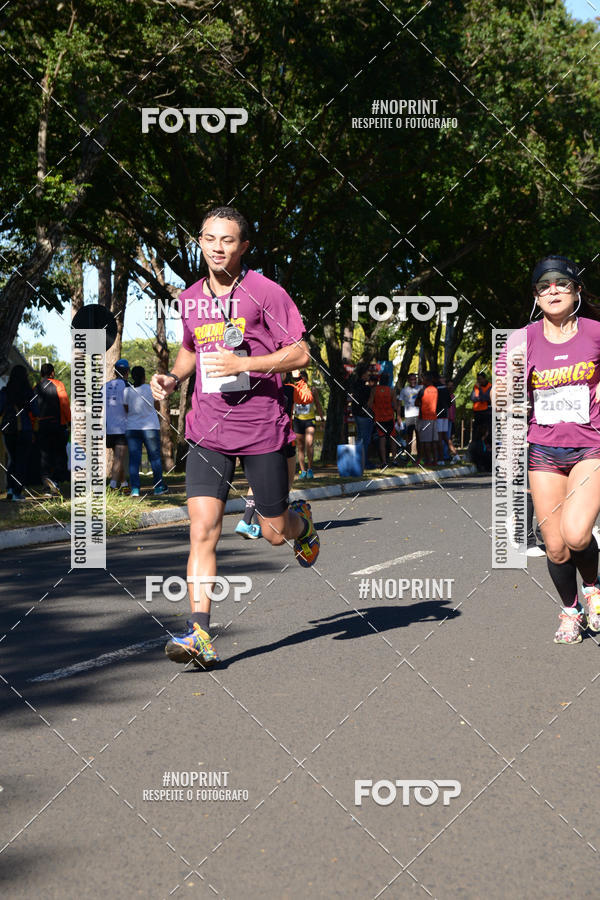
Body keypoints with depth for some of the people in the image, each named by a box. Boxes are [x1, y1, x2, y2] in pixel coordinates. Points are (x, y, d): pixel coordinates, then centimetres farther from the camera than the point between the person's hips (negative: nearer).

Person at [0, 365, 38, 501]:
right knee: (22, 460, 4)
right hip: (25, 429, -2)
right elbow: (35, 413, -4)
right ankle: (17, 492, -1)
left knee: (13, 459, 17)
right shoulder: (29, 392, -7)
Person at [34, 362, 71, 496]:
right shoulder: (58, 385, -1)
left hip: (41, 426, 3)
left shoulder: (36, 388, 10)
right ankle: (56, 479, -12)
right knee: (60, 454, 5)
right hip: (58, 424, -3)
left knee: (45, 456, 5)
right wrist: (70, 421, -1)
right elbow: (65, 404, -8)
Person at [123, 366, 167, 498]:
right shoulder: (151, 389, -6)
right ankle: (158, 486, 14)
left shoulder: (127, 391, -3)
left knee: (134, 458, 2)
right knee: (155, 457, 9)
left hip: (131, 428, 1)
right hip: (150, 427, -1)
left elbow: (126, 410, 2)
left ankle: (135, 488, -5)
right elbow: (157, 405, 5)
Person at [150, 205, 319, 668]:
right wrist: (172, 378, 7)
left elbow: (300, 353, -8)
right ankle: (201, 637, -14)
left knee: (275, 533, 8)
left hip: (263, 428, -3)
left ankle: (302, 518, 46)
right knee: (202, 530, -12)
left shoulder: (265, 292, -6)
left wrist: (243, 363, -19)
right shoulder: (190, 298, 10)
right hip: (208, 431, 3)